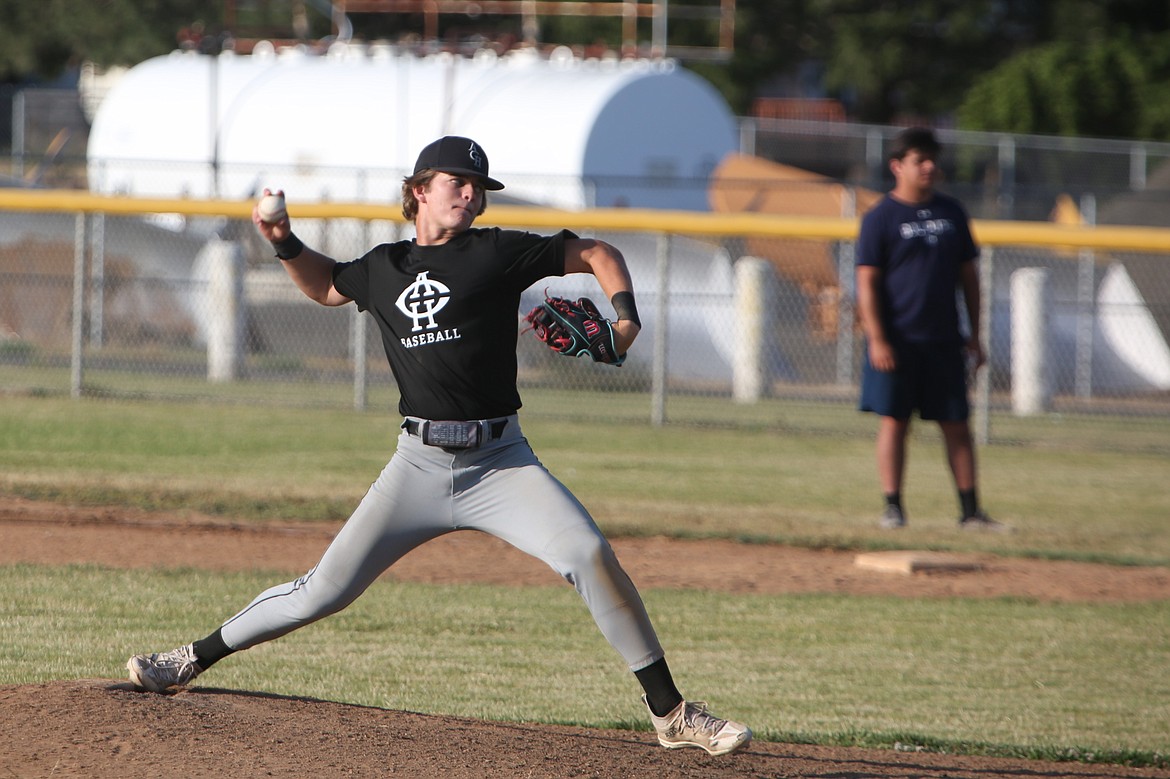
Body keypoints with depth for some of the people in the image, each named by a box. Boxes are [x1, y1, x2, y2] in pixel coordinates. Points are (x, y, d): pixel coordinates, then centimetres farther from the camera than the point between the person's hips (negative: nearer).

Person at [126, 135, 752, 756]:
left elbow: (597, 254, 6)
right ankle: (196, 659, 18)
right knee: (327, 588, -1)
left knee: (589, 554, -22)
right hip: (418, 465, 2)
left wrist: (625, 316, -11)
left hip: (500, 463, -2)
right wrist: (285, 244, 15)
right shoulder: (383, 268, 11)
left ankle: (670, 713, -14)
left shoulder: (499, 253, 0)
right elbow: (324, 285, 32)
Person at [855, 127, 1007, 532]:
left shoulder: (951, 212, 11)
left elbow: (968, 274, 16)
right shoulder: (881, 217, -3)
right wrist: (876, 339, -15)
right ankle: (893, 506, 5)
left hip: (944, 340, 4)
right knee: (894, 421, -1)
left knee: (956, 424, 4)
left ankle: (970, 510, 6)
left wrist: (974, 333, 11)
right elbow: (867, 281, -8)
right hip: (897, 341, -4)